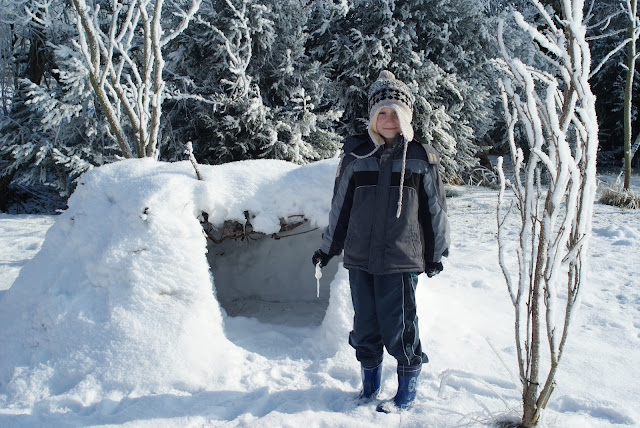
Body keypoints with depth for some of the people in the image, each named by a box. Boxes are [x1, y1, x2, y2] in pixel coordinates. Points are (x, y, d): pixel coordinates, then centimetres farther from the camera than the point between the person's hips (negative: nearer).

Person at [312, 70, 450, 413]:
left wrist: (437, 253, 11)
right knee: (365, 325, 11)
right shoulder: (356, 156, 4)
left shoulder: (421, 157, 1)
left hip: (401, 258, -2)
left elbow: (434, 208, 8)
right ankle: (369, 385, 31)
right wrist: (327, 248, 15)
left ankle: (407, 392, 21)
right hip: (360, 257, 3)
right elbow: (340, 206, 12)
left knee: (398, 326, 1)